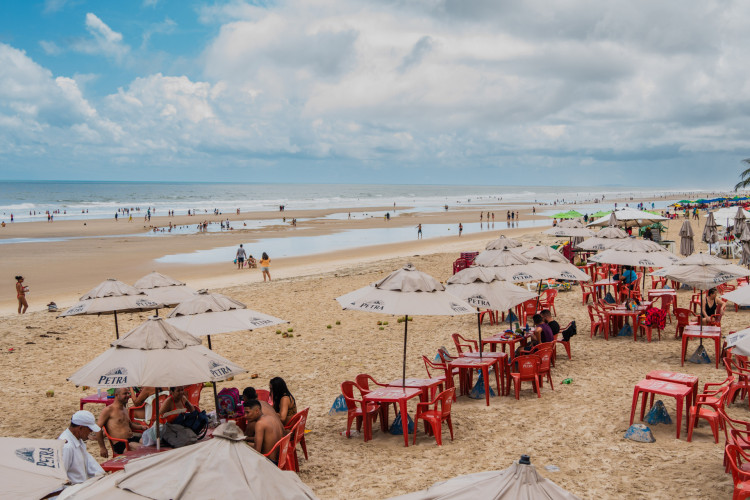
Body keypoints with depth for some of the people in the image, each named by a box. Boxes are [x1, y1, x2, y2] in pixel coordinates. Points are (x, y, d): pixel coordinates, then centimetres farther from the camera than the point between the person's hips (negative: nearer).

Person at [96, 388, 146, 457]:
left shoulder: (125, 409, 23)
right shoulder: (109, 410, -3)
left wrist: (141, 427, 17)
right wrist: (102, 448, -7)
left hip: (133, 438, 8)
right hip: (120, 444, -8)